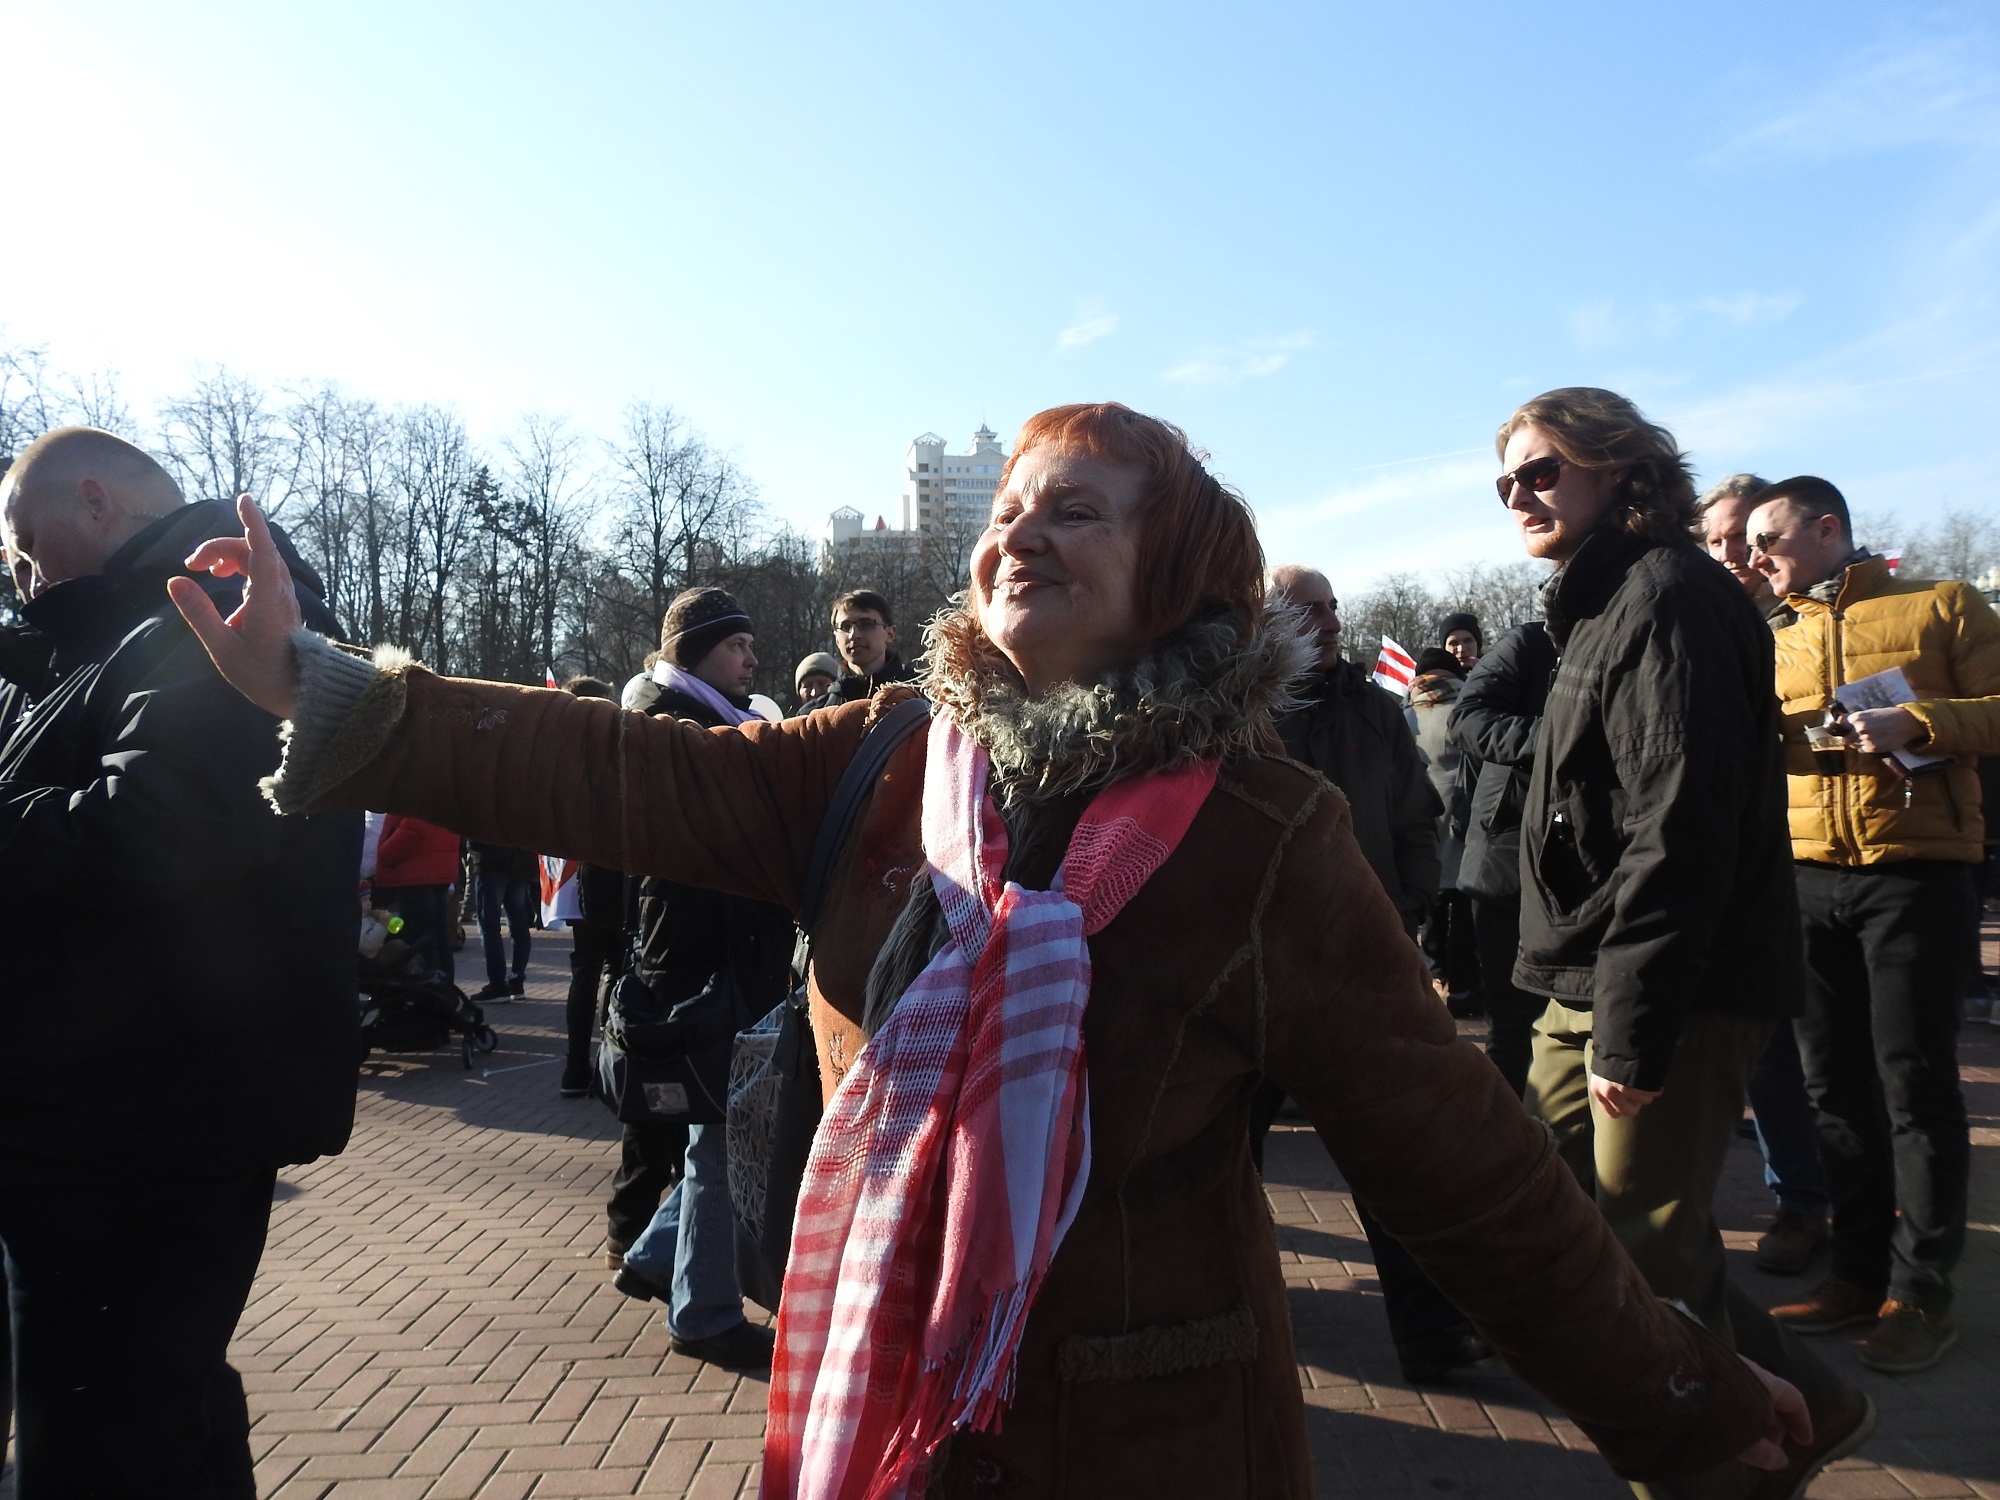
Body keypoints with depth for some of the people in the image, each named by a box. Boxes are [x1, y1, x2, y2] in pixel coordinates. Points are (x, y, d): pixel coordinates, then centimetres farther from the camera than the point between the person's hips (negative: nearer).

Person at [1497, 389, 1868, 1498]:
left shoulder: (1669, 594, -12)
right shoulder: (1600, 606, 19)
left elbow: (1678, 830, -22)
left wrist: (1633, 1027, -24)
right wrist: (1593, 1008, 18)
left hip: (1671, 994, -10)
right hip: (1590, 991, 10)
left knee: (1647, 1254, -2)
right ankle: (1803, 1404, 29)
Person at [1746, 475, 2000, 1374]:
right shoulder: (1772, 642, 16)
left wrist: (1917, 721, -19)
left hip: (1915, 870, -5)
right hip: (1809, 875, 5)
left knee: (1914, 1083, -2)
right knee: (1835, 1084, 8)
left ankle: (1921, 1291, 9)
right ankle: (1860, 1272, 20)